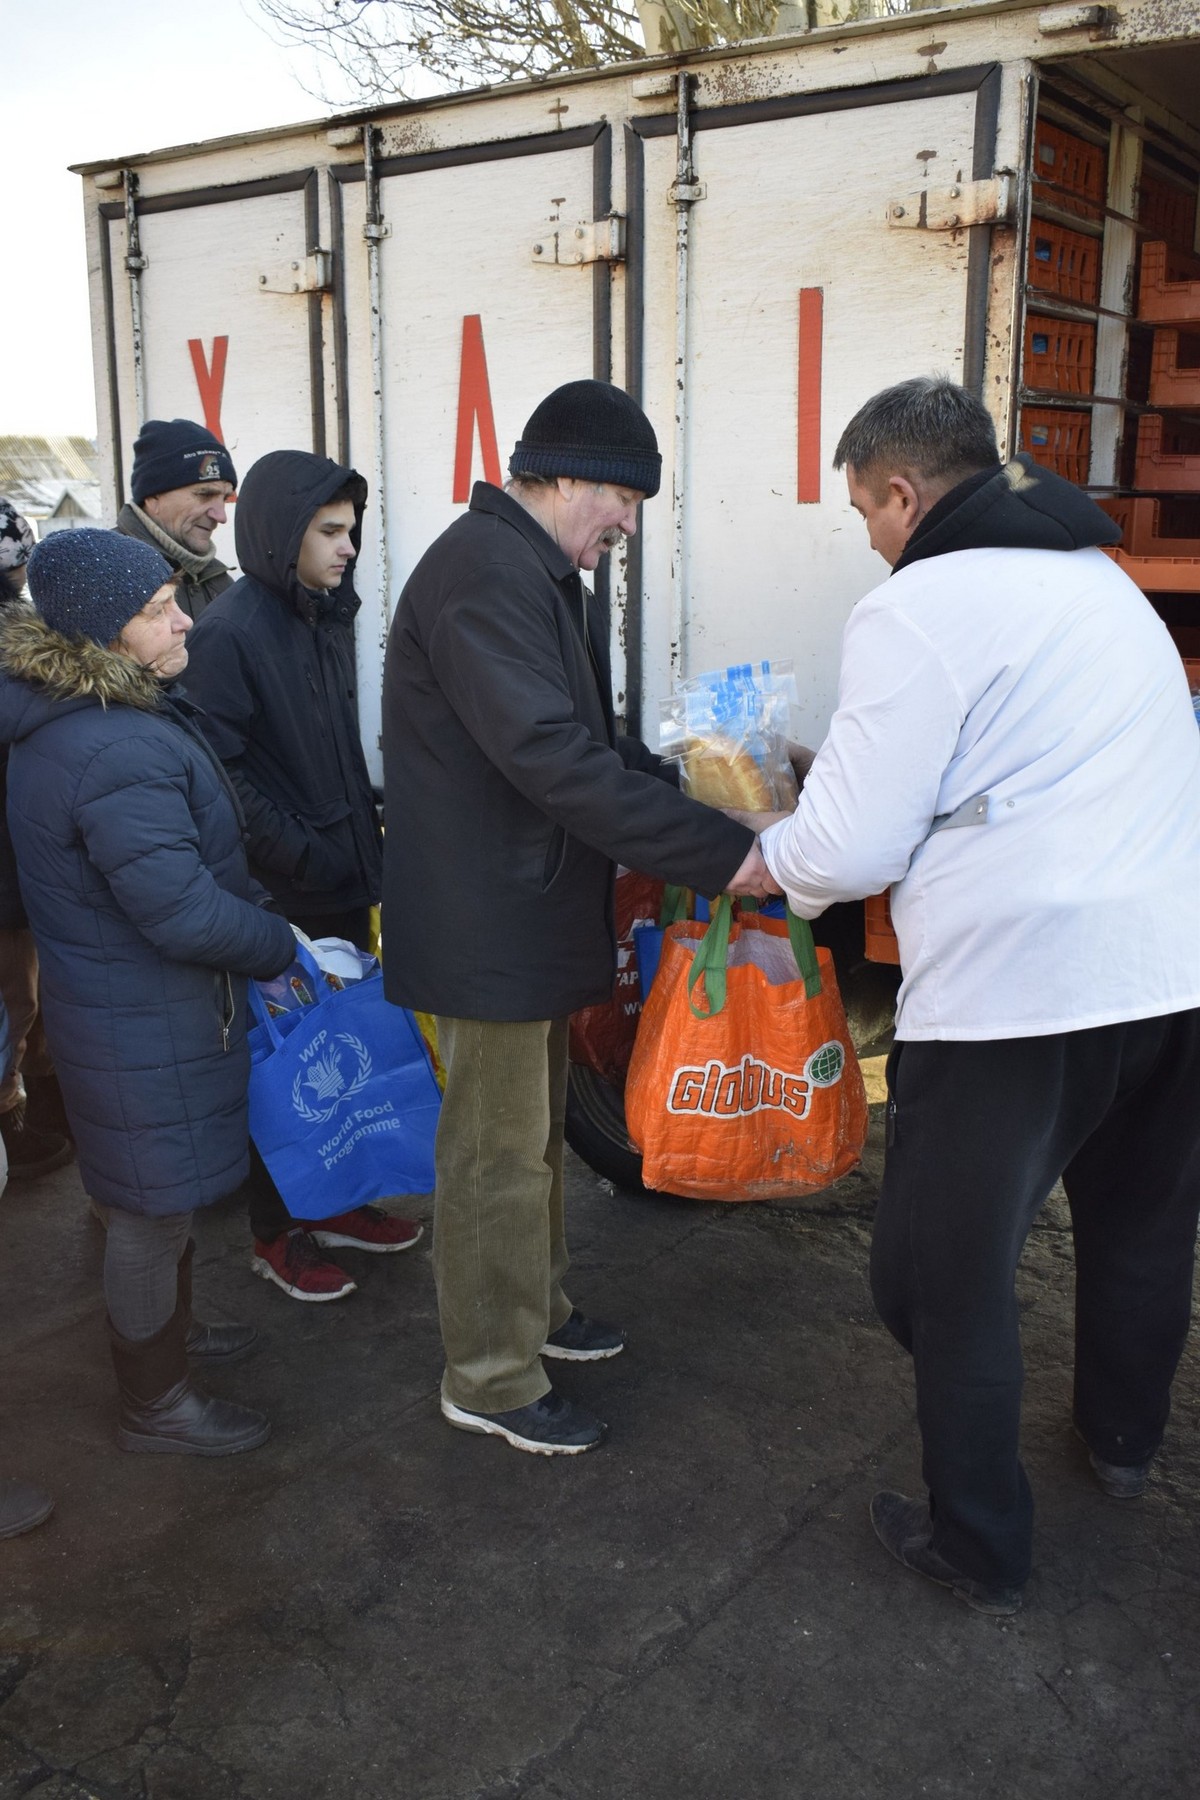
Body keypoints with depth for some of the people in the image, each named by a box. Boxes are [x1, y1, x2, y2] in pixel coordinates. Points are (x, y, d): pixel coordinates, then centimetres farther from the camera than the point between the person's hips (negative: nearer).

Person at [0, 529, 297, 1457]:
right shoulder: (118, 753, -30)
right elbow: (184, 915, -30)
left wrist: (261, 919, 7)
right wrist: (285, 947, -13)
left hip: (113, 992, 10)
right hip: (145, 1023, -10)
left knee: (160, 1194, 27)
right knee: (153, 1208, 8)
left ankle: (169, 1329, 49)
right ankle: (155, 1404, 28)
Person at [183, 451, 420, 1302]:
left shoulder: (328, 617, 8)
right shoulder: (230, 632, -16)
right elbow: (219, 771, -20)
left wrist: (364, 835, 8)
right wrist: (299, 855, -18)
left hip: (345, 880, 7)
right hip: (281, 896, -7)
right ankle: (277, 1234, 23)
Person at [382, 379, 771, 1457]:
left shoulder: (550, 577, 15)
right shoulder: (483, 574, -21)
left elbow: (589, 742, 19)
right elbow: (552, 759, -30)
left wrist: (697, 790, 4)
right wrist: (718, 853, -28)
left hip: (536, 909, 11)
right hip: (488, 922, -11)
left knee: (536, 1127, 22)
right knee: (500, 1153, 2)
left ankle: (534, 1308, 40)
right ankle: (491, 1380, 18)